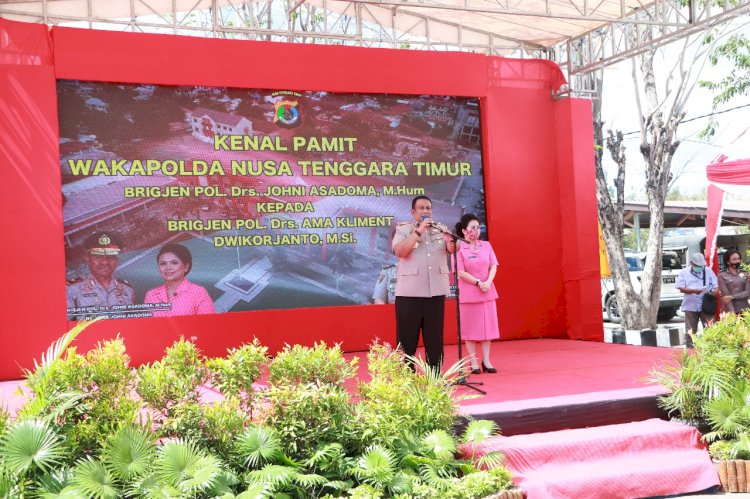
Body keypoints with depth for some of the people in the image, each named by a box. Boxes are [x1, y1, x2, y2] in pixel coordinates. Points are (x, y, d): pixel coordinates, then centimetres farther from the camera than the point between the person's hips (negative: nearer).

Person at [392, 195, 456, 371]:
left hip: (436, 292, 3)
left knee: (435, 339, 8)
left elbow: (453, 250, -3)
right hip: (409, 293, -3)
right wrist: (418, 231, -20)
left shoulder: (440, 229, 11)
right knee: (407, 340, 1)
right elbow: (400, 251, -15)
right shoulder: (403, 230, 2)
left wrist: (450, 238, -24)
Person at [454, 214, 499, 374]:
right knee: (470, 328, 1)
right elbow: (460, 272, -12)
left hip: (487, 292, 5)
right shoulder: (458, 248, -6)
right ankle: (474, 363, 8)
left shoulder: (486, 245, 9)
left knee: (487, 326, 6)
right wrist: (478, 283, -15)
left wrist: (488, 282, -12)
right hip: (468, 293, -5)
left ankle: (486, 361, 13)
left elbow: (493, 266, 4)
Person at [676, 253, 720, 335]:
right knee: (691, 331, 5)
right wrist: (694, 290, -20)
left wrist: (715, 291, -17)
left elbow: (716, 285, 7)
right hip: (690, 306, -1)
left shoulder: (708, 271, 9)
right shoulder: (684, 272, 4)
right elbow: (681, 289, -3)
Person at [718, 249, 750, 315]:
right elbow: (726, 295, -8)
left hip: (744, 310, 3)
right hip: (729, 311, -3)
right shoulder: (722, 276, 0)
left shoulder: (744, 275, 11)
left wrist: (732, 296, -14)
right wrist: (732, 313, -17)